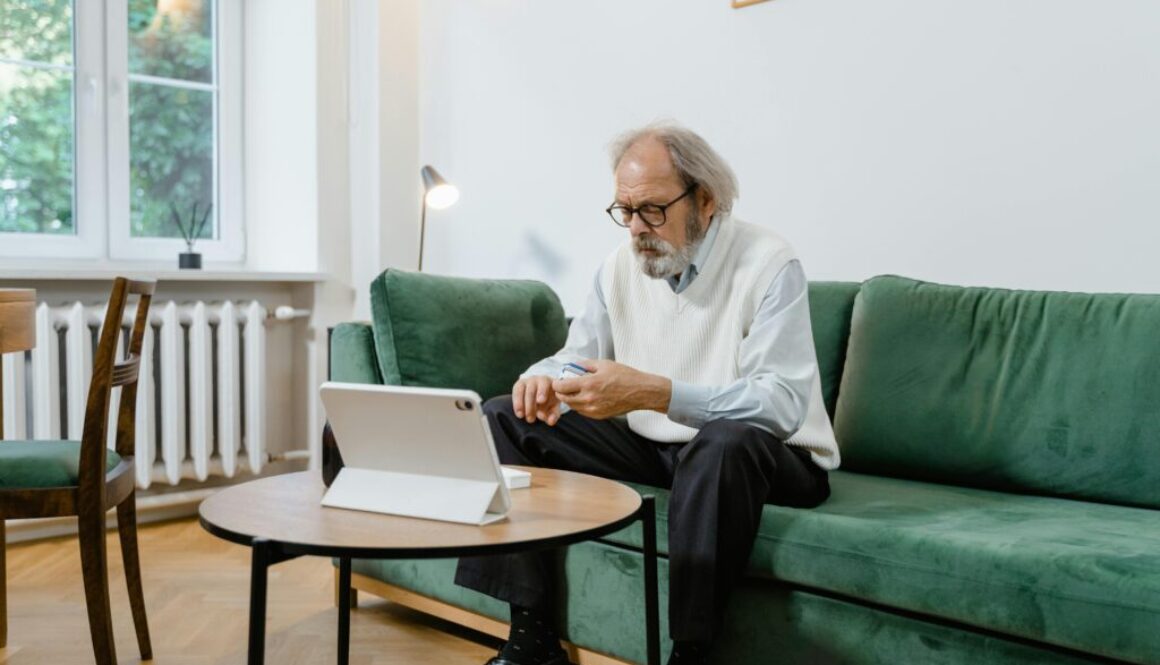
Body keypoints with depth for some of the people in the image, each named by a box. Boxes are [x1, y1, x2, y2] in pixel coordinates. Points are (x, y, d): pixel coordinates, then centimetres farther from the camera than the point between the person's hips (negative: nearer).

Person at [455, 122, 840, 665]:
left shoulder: (768, 264, -17)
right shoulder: (620, 265, 3)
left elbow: (783, 402, -27)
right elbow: (577, 357, 10)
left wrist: (654, 392, -38)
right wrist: (545, 377, -17)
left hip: (771, 456, -6)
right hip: (650, 448, 6)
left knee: (724, 441, -41)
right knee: (504, 418, -4)